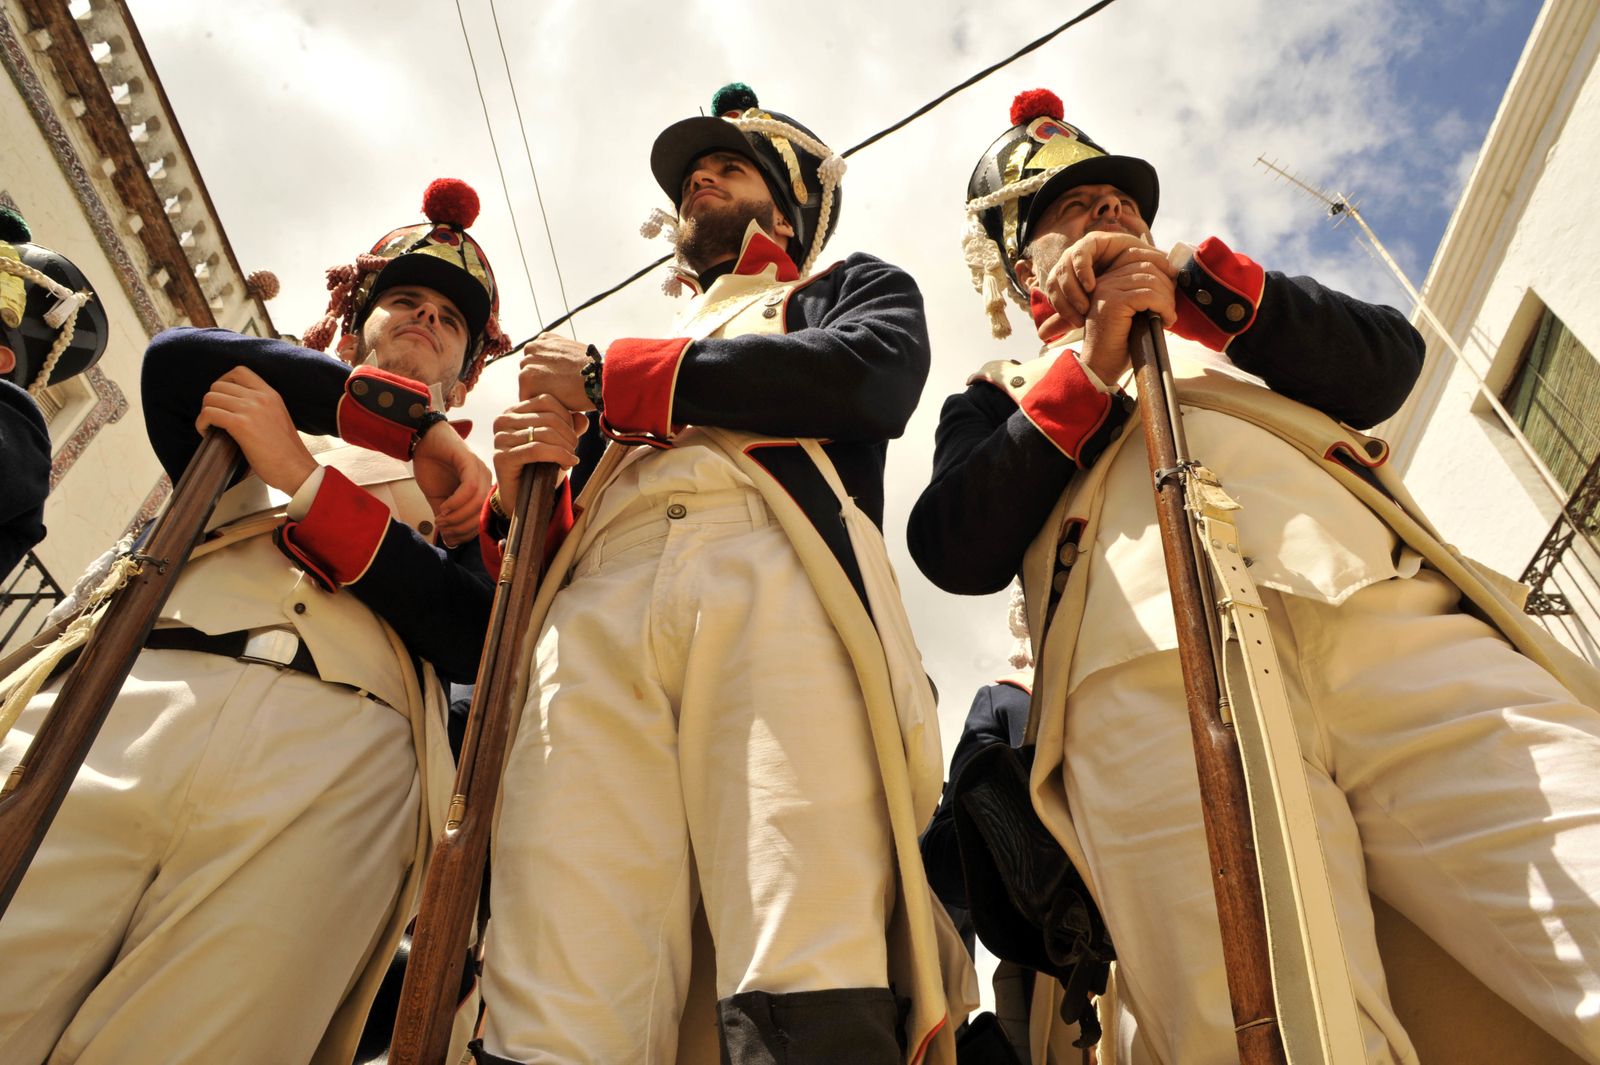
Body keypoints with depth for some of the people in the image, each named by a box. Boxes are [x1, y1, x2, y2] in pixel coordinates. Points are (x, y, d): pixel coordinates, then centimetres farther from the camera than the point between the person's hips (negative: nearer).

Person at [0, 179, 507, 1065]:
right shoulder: (256, 424, 30)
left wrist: (305, 478, -1)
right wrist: (407, 417, 7)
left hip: (333, 755, -1)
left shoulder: (471, 489, 24)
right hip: (130, 695, 2)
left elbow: (472, 635, 5)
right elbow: (173, 361, 7)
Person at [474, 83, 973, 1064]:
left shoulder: (857, 287, 31)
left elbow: (870, 376, 3)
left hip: (779, 579, -3)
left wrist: (612, 377, 7)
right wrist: (531, 482, 8)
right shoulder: (651, 336, 42)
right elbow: (547, 527, 34)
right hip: (598, 606, 4)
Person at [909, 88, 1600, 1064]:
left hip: (1394, 610, 3)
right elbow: (954, 552, 9)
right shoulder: (1003, 396, 30)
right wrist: (1088, 373, 5)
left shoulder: (1234, 333, 38)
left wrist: (1193, 283, 6)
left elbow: (1387, 362, 17)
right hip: (1150, 667, -2)